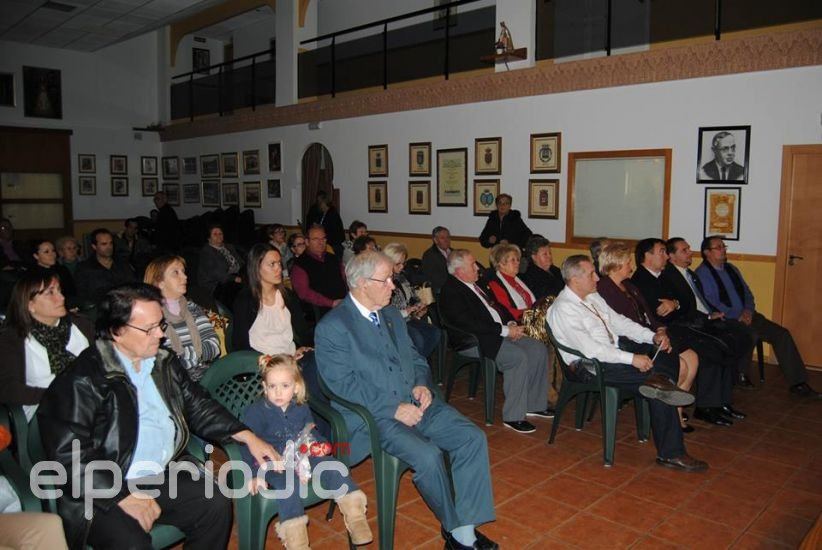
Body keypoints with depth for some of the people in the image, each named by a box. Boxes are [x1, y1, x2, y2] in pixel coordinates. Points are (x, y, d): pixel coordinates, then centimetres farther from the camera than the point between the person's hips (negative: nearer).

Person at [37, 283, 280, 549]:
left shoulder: (165, 362, 10)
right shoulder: (81, 381, -12)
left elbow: (199, 406, 15)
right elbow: (68, 456, -16)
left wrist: (249, 437, 5)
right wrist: (124, 497, -20)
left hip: (163, 476, 6)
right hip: (103, 492, -6)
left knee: (217, 505, -12)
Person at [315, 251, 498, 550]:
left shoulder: (392, 315, 15)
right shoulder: (331, 327, -9)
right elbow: (343, 383, -15)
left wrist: (422, 384, -2)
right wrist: (394, 409, -19)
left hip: (414, 403, 7)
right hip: (371, 416, -7)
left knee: (473, 438, -12)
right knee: (427, 455, -29)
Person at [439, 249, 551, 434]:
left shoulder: (476, 284, 18)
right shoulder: (451, 291, -12)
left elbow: (497, 307, 24)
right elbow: (469, 324, -22)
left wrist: (511, 323, 3)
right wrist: (505, 330, -19)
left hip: (499, 333, 10)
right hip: (477, 342, -10)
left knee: (539, 349, -2)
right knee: (519, 357, -27)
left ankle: (535, 404, 8)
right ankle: (513, 416, -17)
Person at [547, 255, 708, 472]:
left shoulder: (592, 297, 12)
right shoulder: (563, 309, -17)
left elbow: (619, 322, 15)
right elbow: (590, 349, -25)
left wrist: (653, 336, 0)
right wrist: (632, 359, -28)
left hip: (616, 350, 10)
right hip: (591, 364, -9)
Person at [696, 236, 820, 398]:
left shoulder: (731, 269, 19)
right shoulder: (702, 273, -6)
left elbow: (748, 294, 19)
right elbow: (711, 304, -15)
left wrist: (748, 310, -2)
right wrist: (738, 316, -17)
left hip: (746, 316, 8)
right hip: (725, 321, -7)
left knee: (782, 333, -8)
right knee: (750, 334, -33)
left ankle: (798, 384, -4)